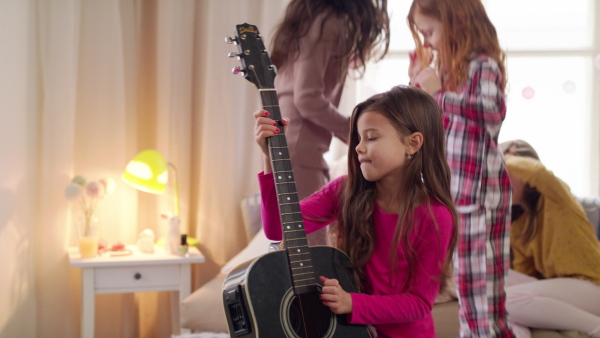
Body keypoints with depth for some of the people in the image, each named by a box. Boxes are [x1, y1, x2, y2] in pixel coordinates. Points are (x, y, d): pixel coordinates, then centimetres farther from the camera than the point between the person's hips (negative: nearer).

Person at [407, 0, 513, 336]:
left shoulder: (483, 66, -10)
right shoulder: (449, 68, 14)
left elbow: (493, 111, -26)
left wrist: (439, 94, -24)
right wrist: (419, 84, 10)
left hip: (479, 191, -8)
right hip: (449, 189, 8)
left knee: (479, 286, -4)